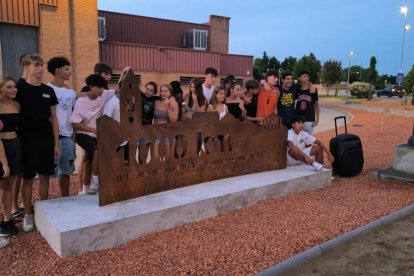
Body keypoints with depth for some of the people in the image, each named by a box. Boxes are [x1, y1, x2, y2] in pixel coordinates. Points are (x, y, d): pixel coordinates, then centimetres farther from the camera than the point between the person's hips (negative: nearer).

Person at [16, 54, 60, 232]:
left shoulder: (48, 90, 6)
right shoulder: (19, 88, -5)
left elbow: (53, 118, 8)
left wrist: (56, 143, 6)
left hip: (47, 141, 4)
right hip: (27, 141, -3)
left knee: (45, 176, 10)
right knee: (28, 178, 4)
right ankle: (28, 215, 17)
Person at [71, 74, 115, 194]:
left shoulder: (104, 95, -5)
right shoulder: (81, 102, -15)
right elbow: (75, 123, -14)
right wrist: (93, 129, -19)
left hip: (98, 134, 5)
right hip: (84, 134, -5)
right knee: (98, 150, -29)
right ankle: (95, 181, -16)